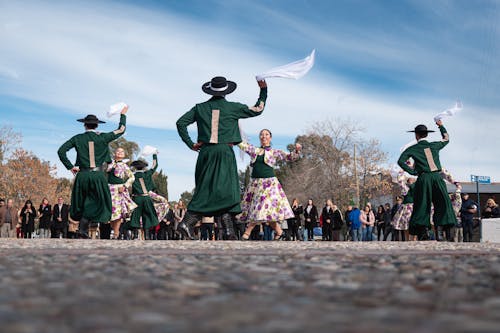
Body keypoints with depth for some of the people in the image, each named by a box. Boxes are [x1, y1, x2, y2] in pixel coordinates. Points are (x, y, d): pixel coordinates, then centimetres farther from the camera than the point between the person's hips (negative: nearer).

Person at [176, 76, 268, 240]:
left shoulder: (200, 108, 10)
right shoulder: (232, 107, 4)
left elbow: (181, 123, 6)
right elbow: (257, 109, 15)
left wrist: (190, 144, 9)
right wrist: (263, 90, 27)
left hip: (205, 152, 3)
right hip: (225, 152, -3)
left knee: (204, 189, 8)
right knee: (226, 188, -3)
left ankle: (187, 222, -1)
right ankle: (227, 228, -7)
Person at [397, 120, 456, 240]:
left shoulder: (413, 149, 5)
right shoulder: (434, 145, 12)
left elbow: (401, 161, -4)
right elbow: (446, 138, 32)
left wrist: (412, 171, 2)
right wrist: (441, 126, 44)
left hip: (423, 178, -1)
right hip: (437, 177, 1)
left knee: (422, 204, 1)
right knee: (443, 203, 1)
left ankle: (422, 230, -7)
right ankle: (447, 225, -10)